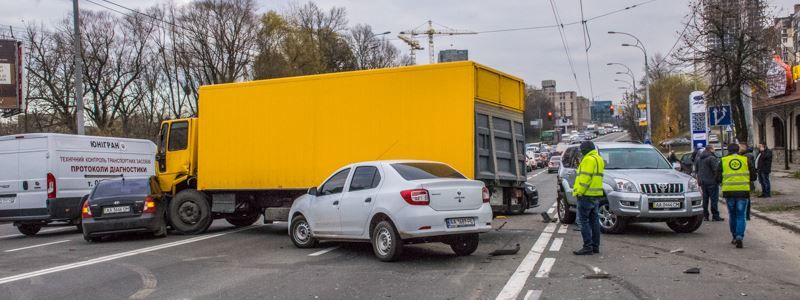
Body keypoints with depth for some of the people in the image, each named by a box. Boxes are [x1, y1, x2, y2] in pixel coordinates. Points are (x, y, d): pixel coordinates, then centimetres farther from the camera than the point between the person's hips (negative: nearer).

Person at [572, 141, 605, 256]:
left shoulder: (589, 159, -14)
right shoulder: (599, 159, 18)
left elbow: (585, 178, -21)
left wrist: (578, 191, -16)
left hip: (586, 195, -10)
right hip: (596, 195, 10)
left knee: (584, 221, -7)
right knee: (594, 221, 12)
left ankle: (587, 247, -8)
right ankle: (595, 246, 16)